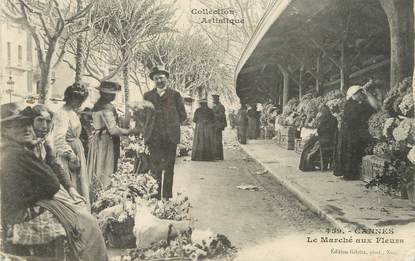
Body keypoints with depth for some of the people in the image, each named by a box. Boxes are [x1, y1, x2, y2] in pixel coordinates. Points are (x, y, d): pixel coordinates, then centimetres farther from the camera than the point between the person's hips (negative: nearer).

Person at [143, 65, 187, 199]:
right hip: (153, 137, 1)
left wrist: (173, 125, 2)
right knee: (154, 168, -2)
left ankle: (167, 197, 12)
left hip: (170, 137, -1)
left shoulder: (175, 95, 7)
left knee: (169, 168, 4)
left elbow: (182, 115, 9)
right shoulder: (148, 95, 13)